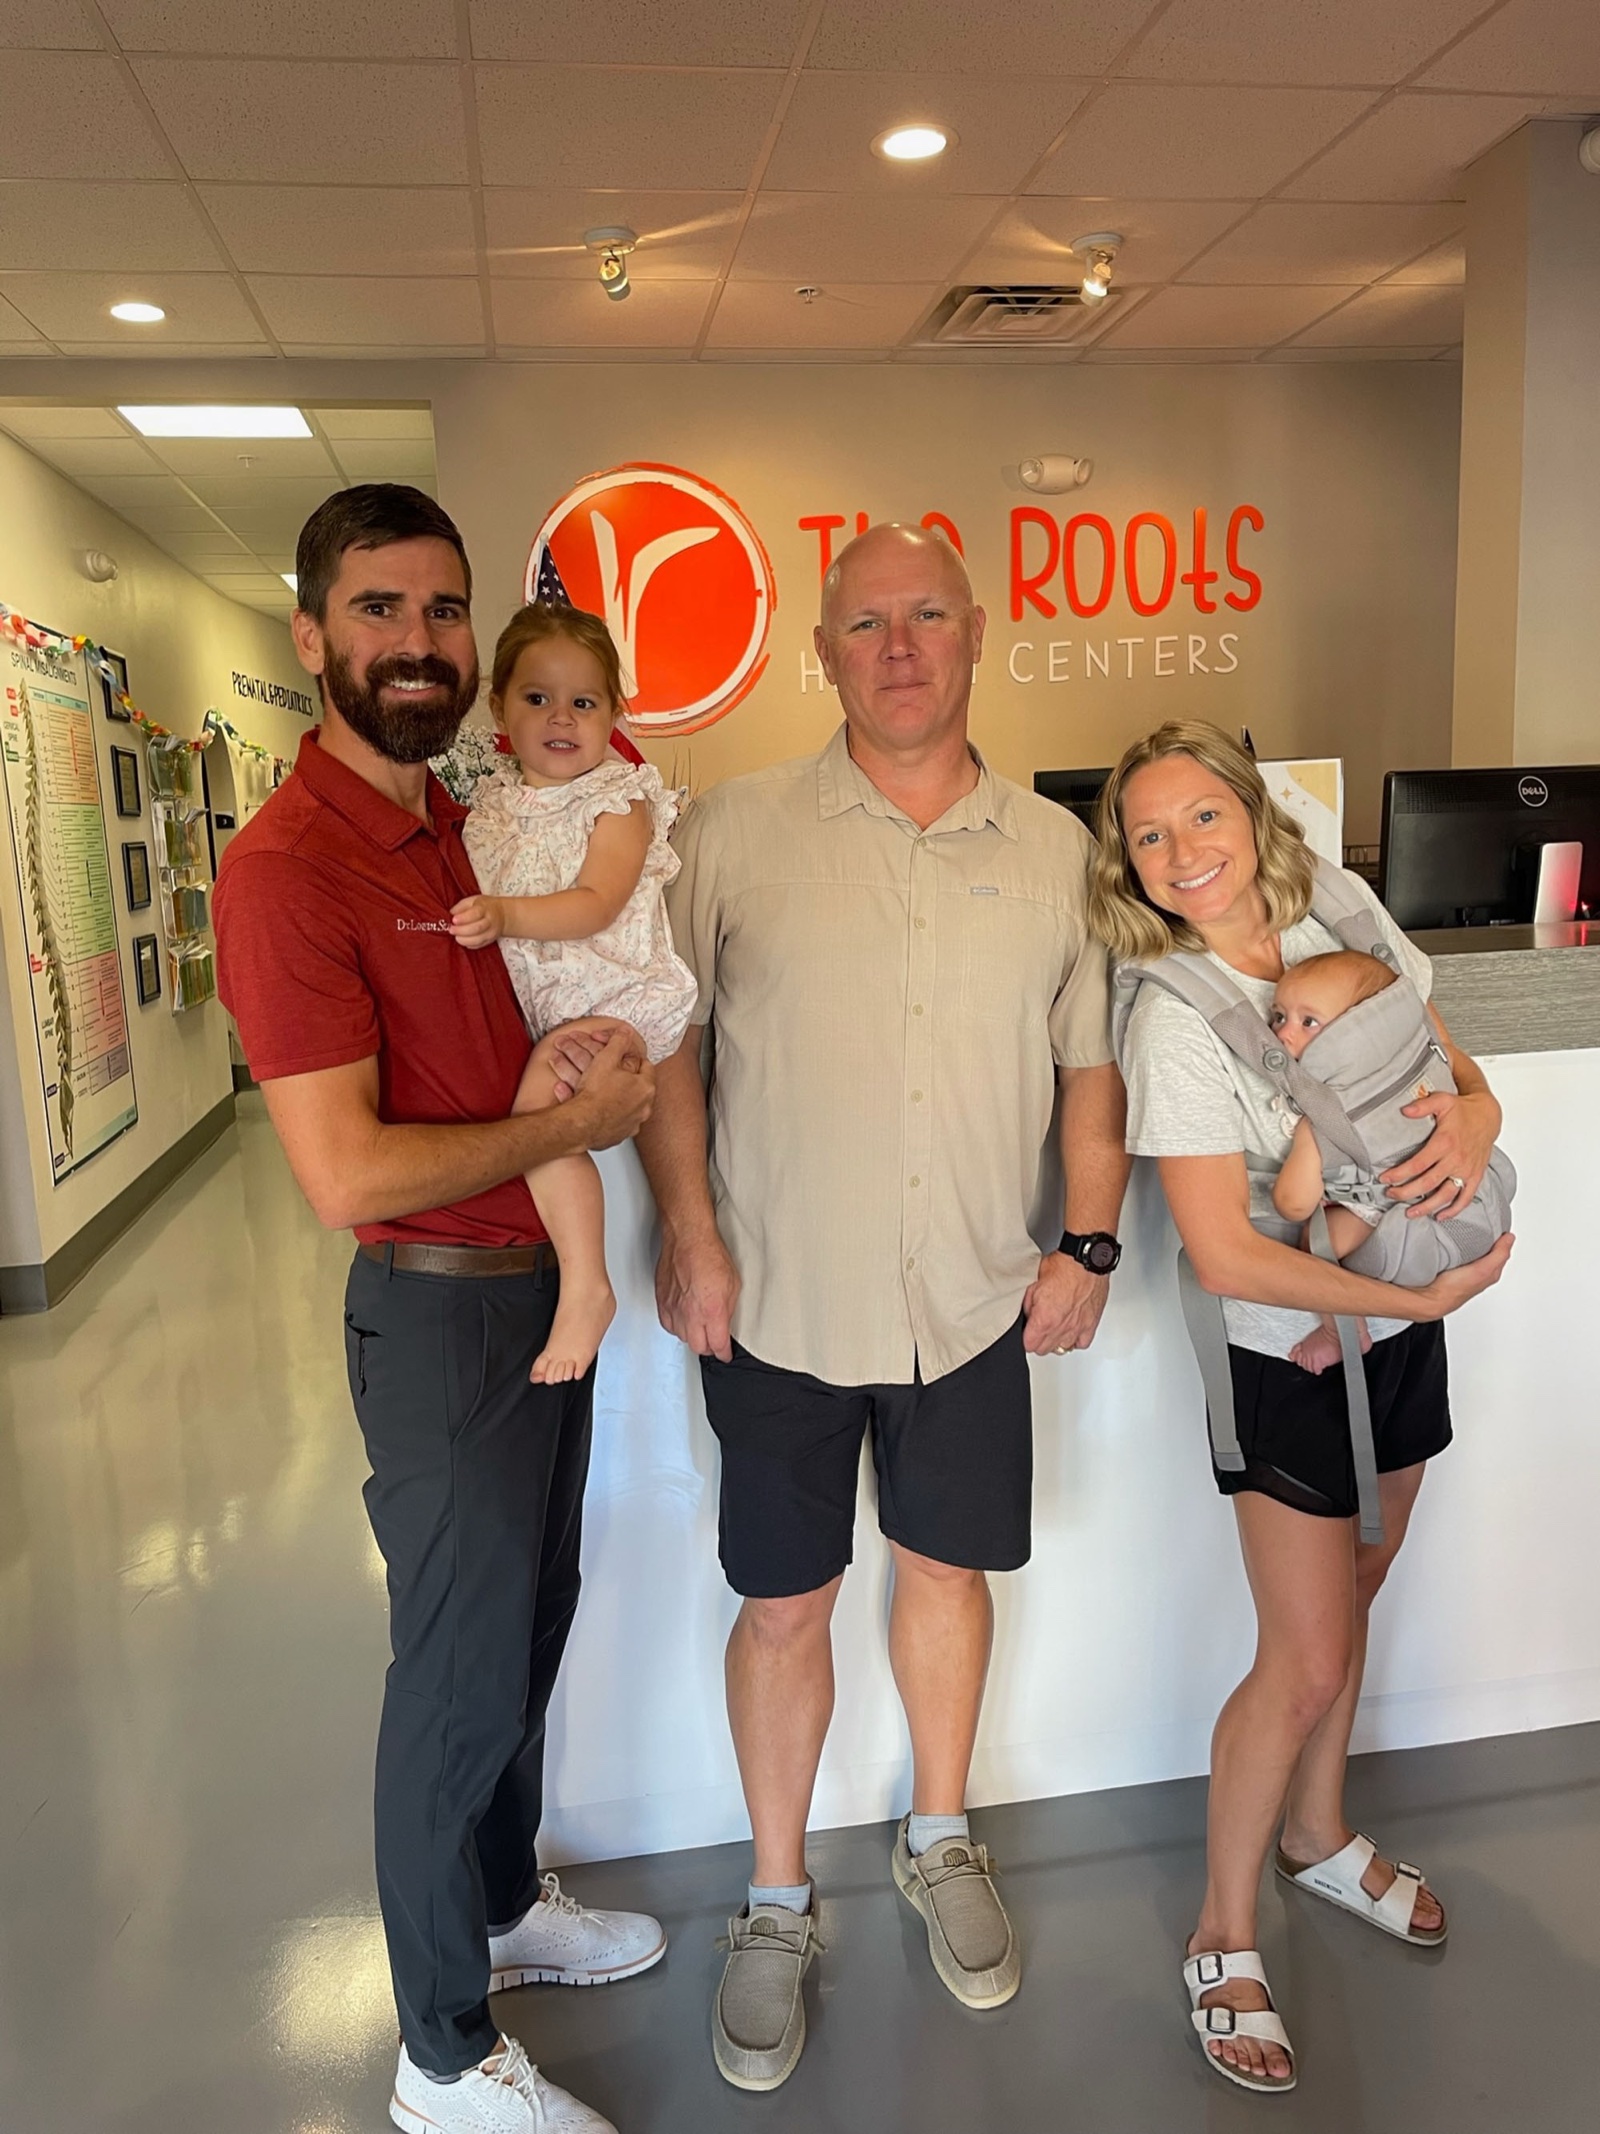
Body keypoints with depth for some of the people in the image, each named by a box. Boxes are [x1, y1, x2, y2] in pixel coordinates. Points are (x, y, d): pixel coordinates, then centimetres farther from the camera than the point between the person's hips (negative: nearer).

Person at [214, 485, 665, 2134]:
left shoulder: (467, 825, 7)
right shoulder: (288, 863, -20)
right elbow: (346, 1174, -26)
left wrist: (578, 1055, -1)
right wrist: (573, 1119, -16)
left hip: (547, 1284, 8)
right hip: (441, 1312, -8)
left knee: (532, 1624, 23)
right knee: (460, 1669, 7)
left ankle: (502, 1904, 47)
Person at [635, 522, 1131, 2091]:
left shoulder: (1053, 849, 2)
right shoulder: (734, 831, -5)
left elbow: (1088, 1061, 9)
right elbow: (663, 1037, -1)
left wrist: (1089, 1243, 3)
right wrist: (687, 1229, -8)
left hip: (974, 1305, 3)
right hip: (779, 1305, -2)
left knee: (947, 1567, 19)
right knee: (784, 1603, 11)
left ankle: (939, 1843, 44)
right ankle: (777, 1902, 34)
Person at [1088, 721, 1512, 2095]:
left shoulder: (1345, 914, -5)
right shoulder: (1174, 1025, -23)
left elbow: (1459, 1071, 5)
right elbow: (1226, 1256, -23)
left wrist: (1473, 1120, -18)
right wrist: (1422, 1297, -18)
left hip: (1403, 1331, 6)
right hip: (1289, 1352, -6)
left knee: (1349, 1599, 22)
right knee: (1307, 1661, 1)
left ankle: (1319, 1838, 47)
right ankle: (1224, 1940, 25)